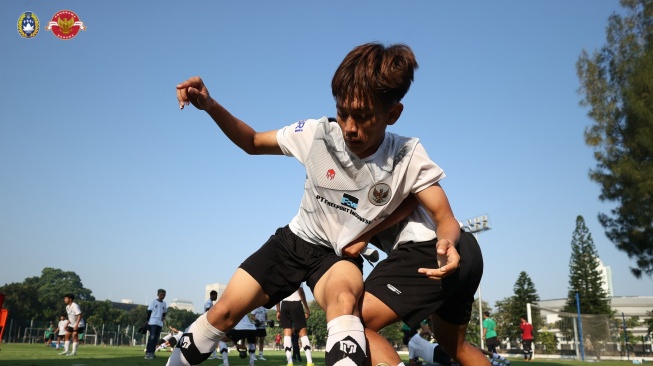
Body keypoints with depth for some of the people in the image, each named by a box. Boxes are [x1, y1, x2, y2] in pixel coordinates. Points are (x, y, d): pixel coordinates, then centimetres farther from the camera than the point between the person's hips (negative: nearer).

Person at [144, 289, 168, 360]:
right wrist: (147, 321, -8)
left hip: (160, 323, 5)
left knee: (156, 338, 5)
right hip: (153, 322, -5)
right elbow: (149, 311, -3)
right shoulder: (154, 302, -2)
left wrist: (163, 317, 4)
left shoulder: (164, 304, 13)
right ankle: (148, 353, -12)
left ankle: (152, 352, 11)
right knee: (152, 337, -12)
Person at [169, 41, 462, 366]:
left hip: (341, 255, -1)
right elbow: (253, 142, -5)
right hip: (295, 239, 2)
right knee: (223, 313, 0)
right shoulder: (317, 133, -19)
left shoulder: (408, 158, -22)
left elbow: (445, 218, -19)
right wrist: (210, 106, -23)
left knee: (344, 299, -39)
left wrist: (447, 244, -45)